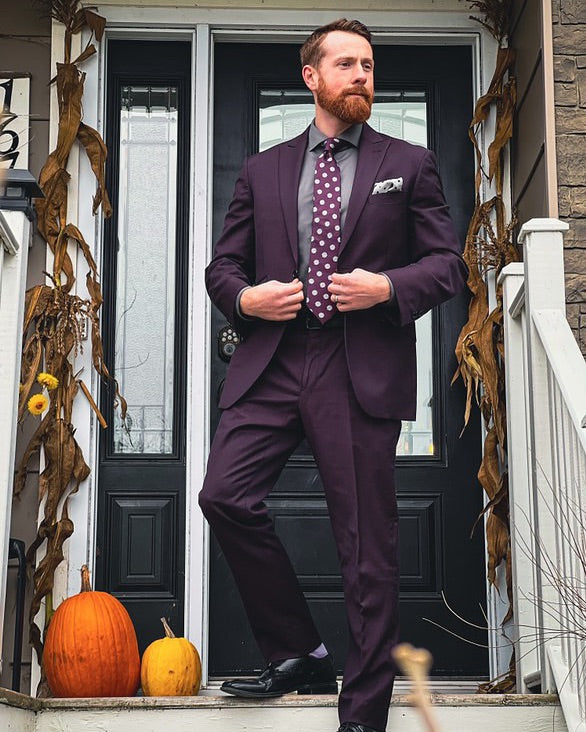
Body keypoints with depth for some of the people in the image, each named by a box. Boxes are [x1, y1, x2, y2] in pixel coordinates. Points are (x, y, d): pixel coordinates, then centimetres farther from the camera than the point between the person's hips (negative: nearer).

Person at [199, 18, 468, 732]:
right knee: (224, 496, -11)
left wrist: (390, 288, -10)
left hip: (363, 369, -2)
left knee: (368, 546, -2)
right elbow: (223, 264, 19)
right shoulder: (262, 170, 17)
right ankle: (300, 656, 10)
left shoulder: (408, 164, 12)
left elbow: (448, 262, 8)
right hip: (271, 361, 3)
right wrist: (244, 297, -4)